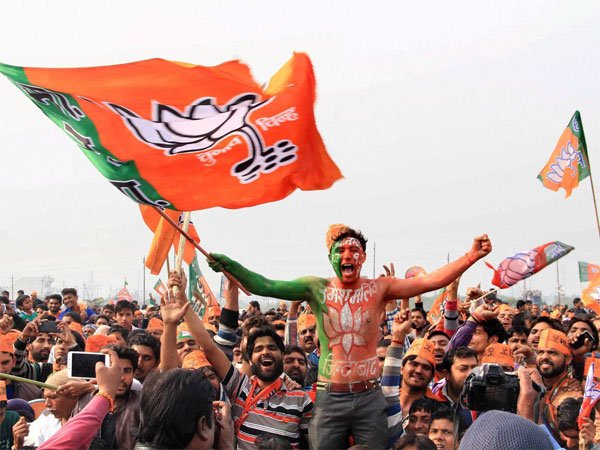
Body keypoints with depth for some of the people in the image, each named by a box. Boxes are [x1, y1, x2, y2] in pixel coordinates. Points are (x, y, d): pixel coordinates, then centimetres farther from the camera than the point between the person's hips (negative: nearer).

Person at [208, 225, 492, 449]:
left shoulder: (380, 288, 0)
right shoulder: (317, 288, 0)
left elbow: (431, 281, -9)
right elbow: (265, 286, -7)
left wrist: (471, 256, -21)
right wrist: (230, 266, -21)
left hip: (369, 397, 0)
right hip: (329, 397, 0)